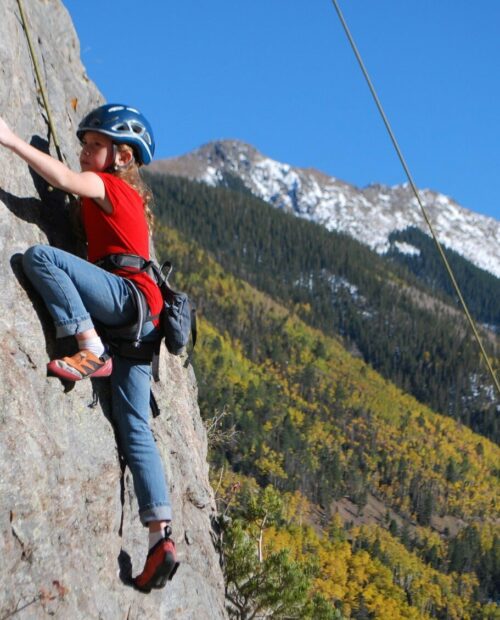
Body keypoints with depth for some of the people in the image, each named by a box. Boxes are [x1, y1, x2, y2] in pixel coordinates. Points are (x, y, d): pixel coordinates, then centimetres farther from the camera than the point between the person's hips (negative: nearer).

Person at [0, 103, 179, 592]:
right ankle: (161, 537, -4)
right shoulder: (128, 197, 31)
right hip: (137, 321, 9)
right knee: (133, 429, 2)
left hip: (128, 296, -9)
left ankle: (90, 351, -28)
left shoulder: (108, 185, 5)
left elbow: (65, 179, -14)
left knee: (40, 256, -22)